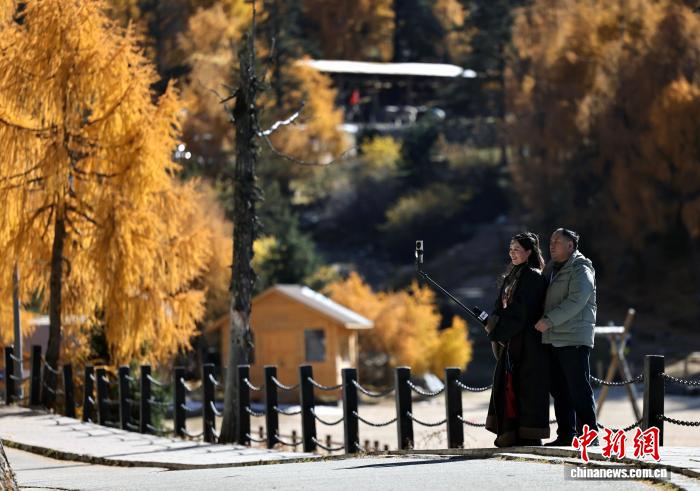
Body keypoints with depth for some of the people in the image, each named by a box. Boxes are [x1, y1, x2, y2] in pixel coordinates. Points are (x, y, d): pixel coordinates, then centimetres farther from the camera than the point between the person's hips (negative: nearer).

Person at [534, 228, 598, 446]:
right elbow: (543, 299, 28)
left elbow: (576, 301, -20)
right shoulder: (551, 268, 19)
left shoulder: (580, 270, -8)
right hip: (553, 339, 9)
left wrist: (549, 321, -21)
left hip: (574, 340, -9)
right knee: (559, 390, 9)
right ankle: (565, 435, 14)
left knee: (579, 390, -9)